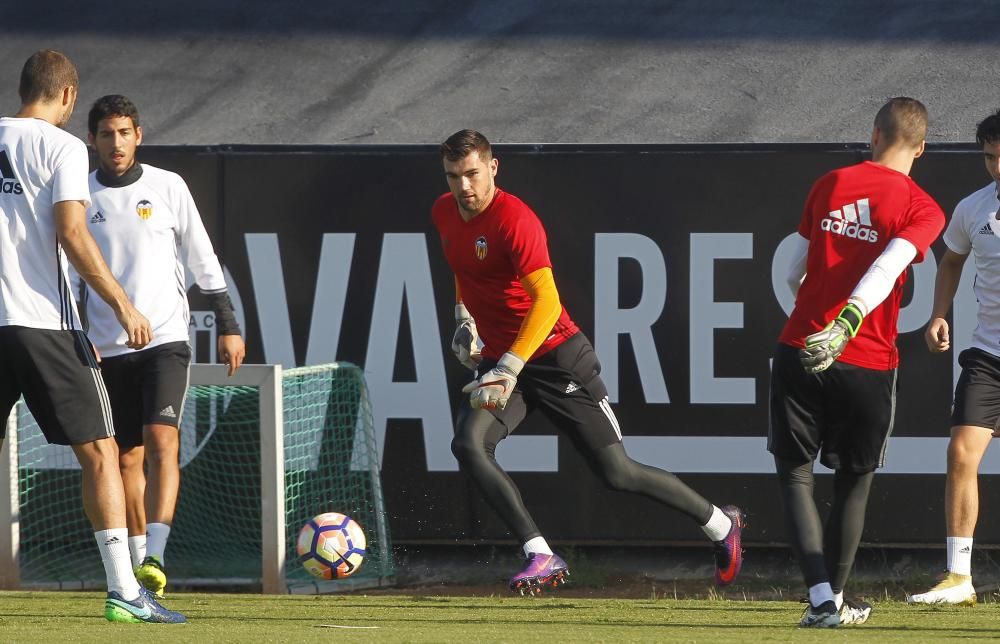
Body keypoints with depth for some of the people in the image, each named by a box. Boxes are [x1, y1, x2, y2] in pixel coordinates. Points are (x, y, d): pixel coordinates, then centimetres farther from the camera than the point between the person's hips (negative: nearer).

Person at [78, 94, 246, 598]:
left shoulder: (168, 187, 2)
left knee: (161, 440, -19)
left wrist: (228, 326, 6)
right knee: (128, 457, 6)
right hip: (108, 346, 2)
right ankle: (138, 562, 16)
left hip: (165, 337, -2)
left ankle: (155, 556, -27)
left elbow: (202, 260, 7)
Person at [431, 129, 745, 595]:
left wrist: (508, 369, -37)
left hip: (554, 355, -7)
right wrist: (463, 318, 14)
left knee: (616, 473, -3)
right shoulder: (444, 214, 3)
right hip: (497, 361, 7)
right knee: (469, 445, -21)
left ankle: (721, 525, 18)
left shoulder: (515, 220, -22)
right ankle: (540, 557, -20)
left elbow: (546, 301, -30)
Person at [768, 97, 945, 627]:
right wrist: (844, 325, -32)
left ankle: (821, 598, -7)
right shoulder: (921, 209, -3)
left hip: (800, 350, 1)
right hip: (868, 361, -1)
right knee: (854, 482, 17)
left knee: (794, 474, 7)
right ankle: (835, 599, 22)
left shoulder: (829, 185, 6)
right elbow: (886, 270, -21)